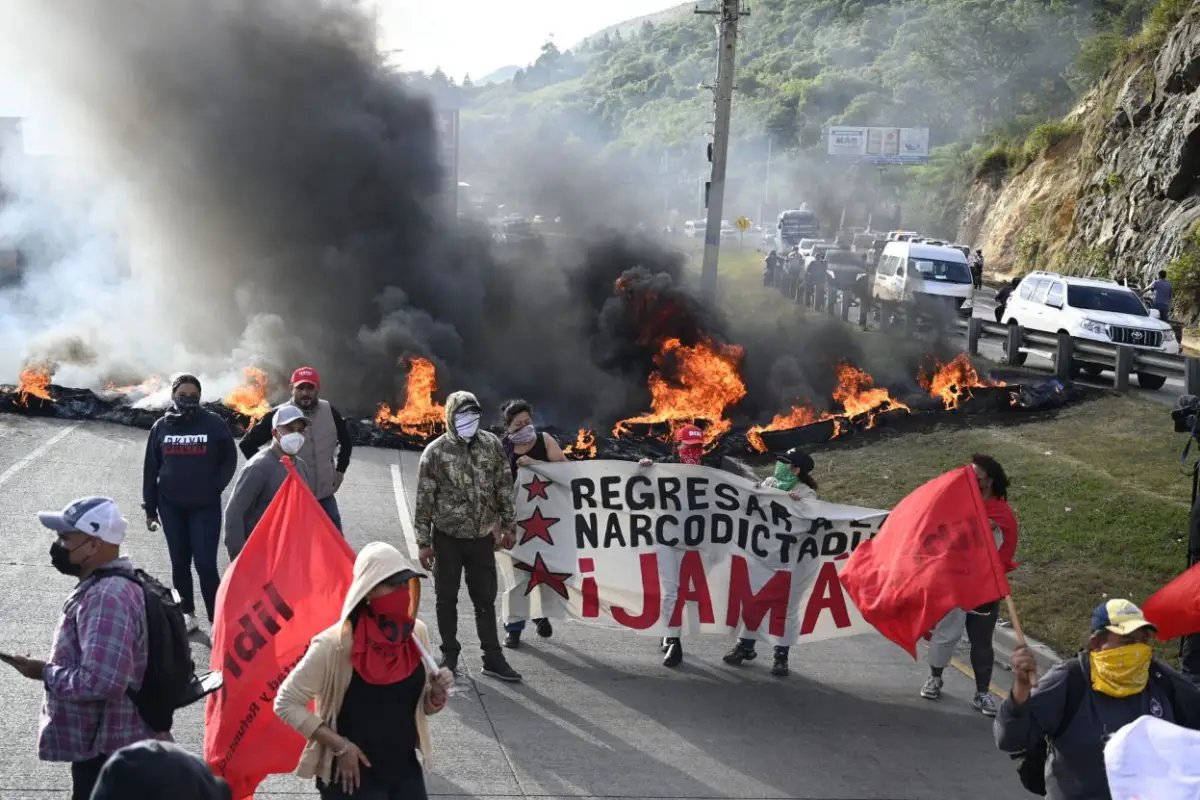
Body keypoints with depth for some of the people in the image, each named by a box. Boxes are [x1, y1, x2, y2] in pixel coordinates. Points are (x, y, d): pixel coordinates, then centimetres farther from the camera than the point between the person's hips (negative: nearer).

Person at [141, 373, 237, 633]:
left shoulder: (214, 424, -4)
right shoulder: (161, 427, 4)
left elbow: (229, 459, 5)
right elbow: (150, 468, 9)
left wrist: (215, 487, -8)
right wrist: (150, 508, 8)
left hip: (206, 506, -3)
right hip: (171, 506, 3)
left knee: (206, 564, -9)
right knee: (180, 564, 10)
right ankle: (187, 614, 22)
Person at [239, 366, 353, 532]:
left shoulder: (330, 412, 1)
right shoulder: (279, 415, -10)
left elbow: (346, 441, 20)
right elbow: (247, 443, -2)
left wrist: (340, 470, 13)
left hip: (325, 495, 4)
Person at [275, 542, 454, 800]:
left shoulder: (416, 633, -4)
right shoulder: (335, 644, -19)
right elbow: (286, 703, -11)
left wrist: (437, 694, -11)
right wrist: (340, 746, -14)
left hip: (406, 770, 5)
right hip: (352, 775, -5)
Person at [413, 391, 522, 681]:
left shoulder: (492, 445, -2)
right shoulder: (435, 452, -10)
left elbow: (504, 488, 5)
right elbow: (424, 500, -7)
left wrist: (509, 526, 5)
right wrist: (423, 542, -7)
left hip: (482, 537, 2)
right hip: (448, 538, -2)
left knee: (486, 600, 7)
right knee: (446, 599, 8)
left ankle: (493, 658, 13)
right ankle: (450, 655, 21)